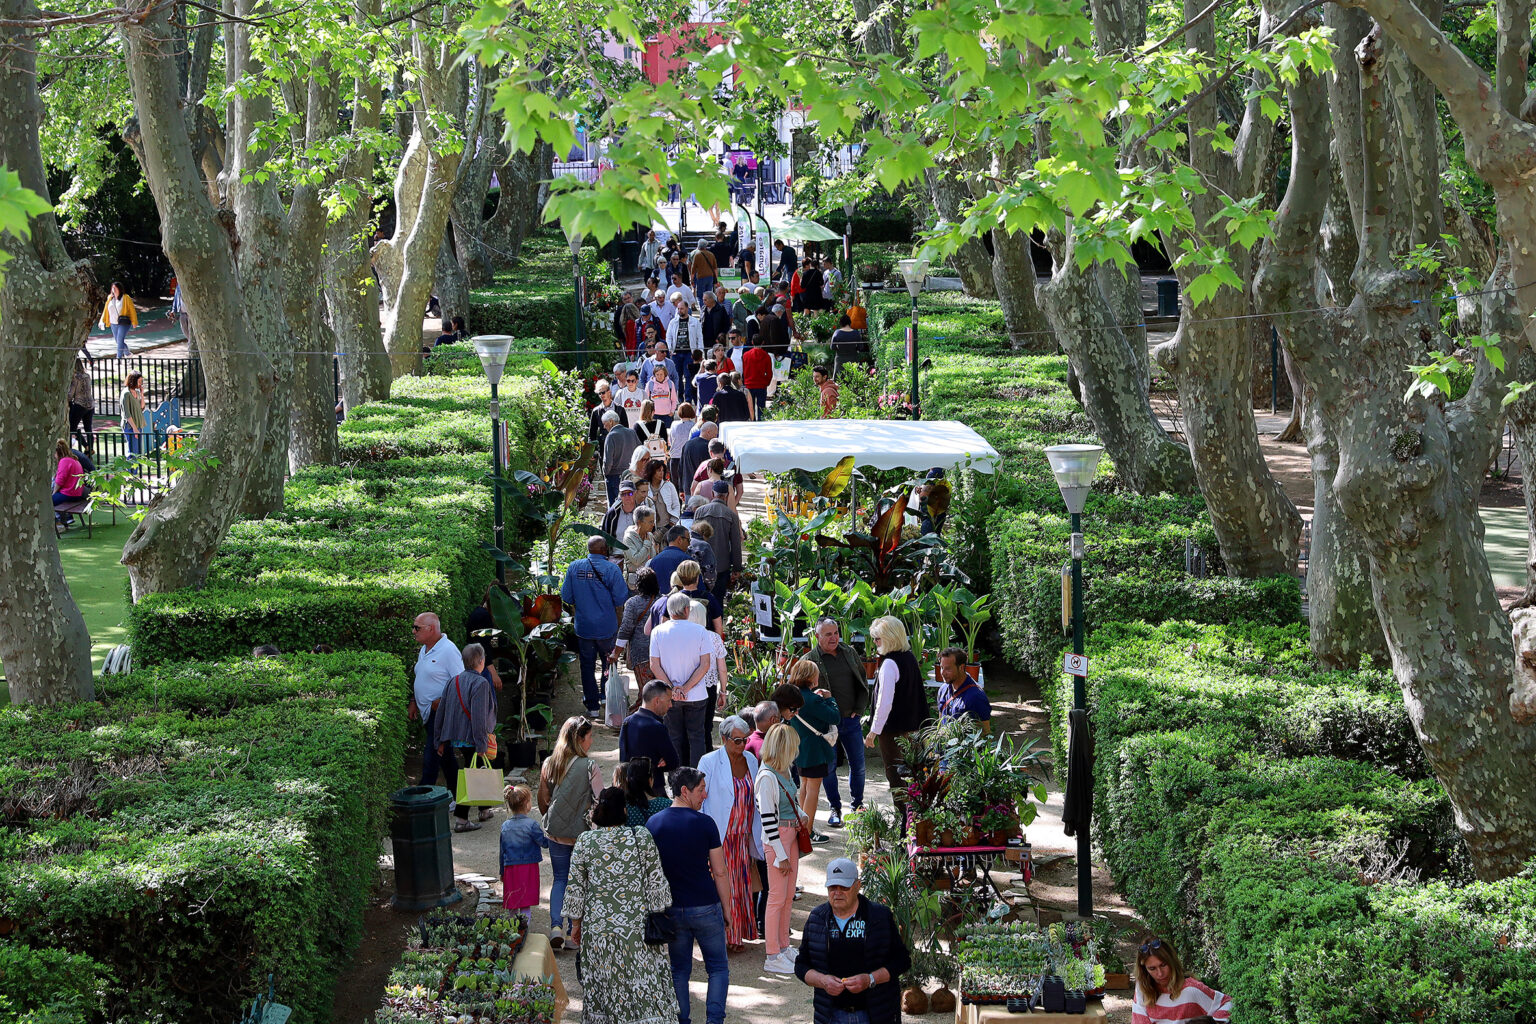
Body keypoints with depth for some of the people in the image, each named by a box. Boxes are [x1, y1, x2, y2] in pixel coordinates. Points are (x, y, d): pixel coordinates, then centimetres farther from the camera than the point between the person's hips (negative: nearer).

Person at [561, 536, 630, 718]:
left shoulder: (574, 567, -3)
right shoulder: (611, 570, -12)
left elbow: (566, 598, 4)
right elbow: (620, 601, -10)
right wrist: (619, 624, 5)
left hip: (583, 627, 2)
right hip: (607, 628, -2)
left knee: (587, 666, 9)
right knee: (609, 662, 19)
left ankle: (592, 706, 11)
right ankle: (606, 696, 27)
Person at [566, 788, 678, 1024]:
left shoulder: (584, 842, -4)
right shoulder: (642, 838, -7)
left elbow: (576, 889, 1)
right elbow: (657, 885, -5)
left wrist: (576, 921, 13)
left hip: (597, 927, 1)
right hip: (637, 925, -1)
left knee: (605, 988, 10)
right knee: (644, 987, 4)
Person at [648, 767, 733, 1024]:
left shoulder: (653, 824, 0)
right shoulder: (704, 823, -10)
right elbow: (719, 873, -7)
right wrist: (726, 910, 2)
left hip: (672, 909, 3)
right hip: (706, 906, -3)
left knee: (679, 970, 14)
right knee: (718, 967, 10)